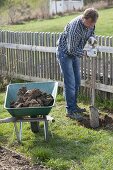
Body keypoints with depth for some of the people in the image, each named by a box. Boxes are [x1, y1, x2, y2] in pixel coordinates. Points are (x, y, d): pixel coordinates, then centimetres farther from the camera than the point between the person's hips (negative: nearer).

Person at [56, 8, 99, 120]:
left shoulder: (90, 23, -10)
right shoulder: (75, 27, -34)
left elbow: (92, 33, 10)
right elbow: (72, 50, -28)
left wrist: (91, 38, -13)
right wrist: (85, 53, -25)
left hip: (75, 52, 8)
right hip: (65, 52, -8)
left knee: (77, 81, 12)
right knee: (70, 83, -10)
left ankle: (74, 106, 25)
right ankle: (70, 111, -3)